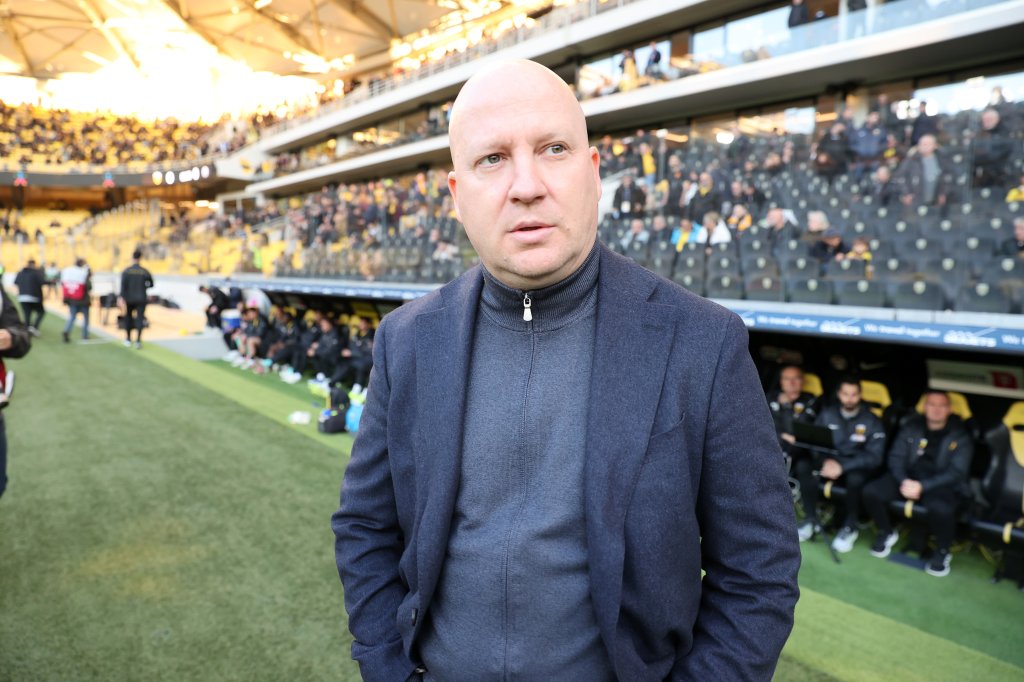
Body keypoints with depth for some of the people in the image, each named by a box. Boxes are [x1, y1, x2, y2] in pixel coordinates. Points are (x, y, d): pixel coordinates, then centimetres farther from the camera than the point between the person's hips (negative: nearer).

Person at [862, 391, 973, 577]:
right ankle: (887, 533, 10)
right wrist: (904, 481, -17)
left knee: (941, 509, -37)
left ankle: (942, 551, -4)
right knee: (871, 491, -21)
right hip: (908, 477, 4)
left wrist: (922, 485, -23)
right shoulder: (911, 427, 7)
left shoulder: (960, 436, -3)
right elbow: (896, 457, 4)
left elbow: (957, 472, -11)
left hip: (941, 483, -3)